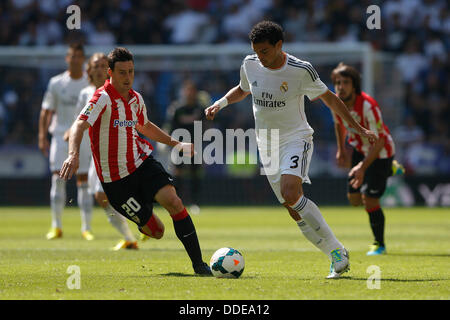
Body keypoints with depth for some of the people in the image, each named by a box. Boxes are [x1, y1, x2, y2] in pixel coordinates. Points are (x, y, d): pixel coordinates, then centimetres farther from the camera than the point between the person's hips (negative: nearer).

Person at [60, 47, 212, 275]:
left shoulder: (136, 99, 6)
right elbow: (79, 126, -31)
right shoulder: (103, 98, -16)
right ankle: (143, 222, 39)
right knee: (156, 231, -2)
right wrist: (74, 154, -50)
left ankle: (198, 264, -15)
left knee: (174, 202, -21)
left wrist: (177, 144, 27)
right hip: (116, 179, -5)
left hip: (142, 162, 5)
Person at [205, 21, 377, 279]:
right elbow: (243, 90, 22)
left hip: (297, 139, -5)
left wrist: (359, 128, 2)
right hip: (267, 145, 5)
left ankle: (337, 251, -19)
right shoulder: (250, 65, -1)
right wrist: (221, 103, 3)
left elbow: (329, 98, -1)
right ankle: (337, 258, 9)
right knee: (295, 210, 1)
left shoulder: (301, 70, -14)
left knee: (291, 194, -28)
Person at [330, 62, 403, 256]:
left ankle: (379, 244, 11)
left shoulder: (368, 106, -33)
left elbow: (378, 141, -30)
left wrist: (363, 167, -37)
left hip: (380, 152, -7)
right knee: (354, 199, 10)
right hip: (360, 150, 7)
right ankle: (389, 170, 34)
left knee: (369, 201, -11)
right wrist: (341, 150, 18)